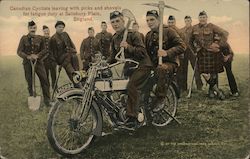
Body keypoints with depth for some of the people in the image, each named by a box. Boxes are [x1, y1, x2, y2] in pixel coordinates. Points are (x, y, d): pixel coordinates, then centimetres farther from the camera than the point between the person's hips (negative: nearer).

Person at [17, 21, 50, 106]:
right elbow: (19, 51, -4)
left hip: (38, 61, 0)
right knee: (29, 82, 6)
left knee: (44, 80, -8)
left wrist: (37, 55, -16)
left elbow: (43, 50, 4)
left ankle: (47, 99, 1)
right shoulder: (24, 38, 0)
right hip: (27, 63, 0)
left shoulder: (40, 38, 3)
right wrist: (27, 56, -21)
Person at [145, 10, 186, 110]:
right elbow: (146, 52, 24)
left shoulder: (168, 31, -2)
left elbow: (182, 46, -11)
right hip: (154, 64, 6)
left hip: (169, 62, -6)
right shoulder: (148, 36, 17)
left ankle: (161, 99, -33)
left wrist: (167, 52, -25)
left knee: (161, 68, -39)